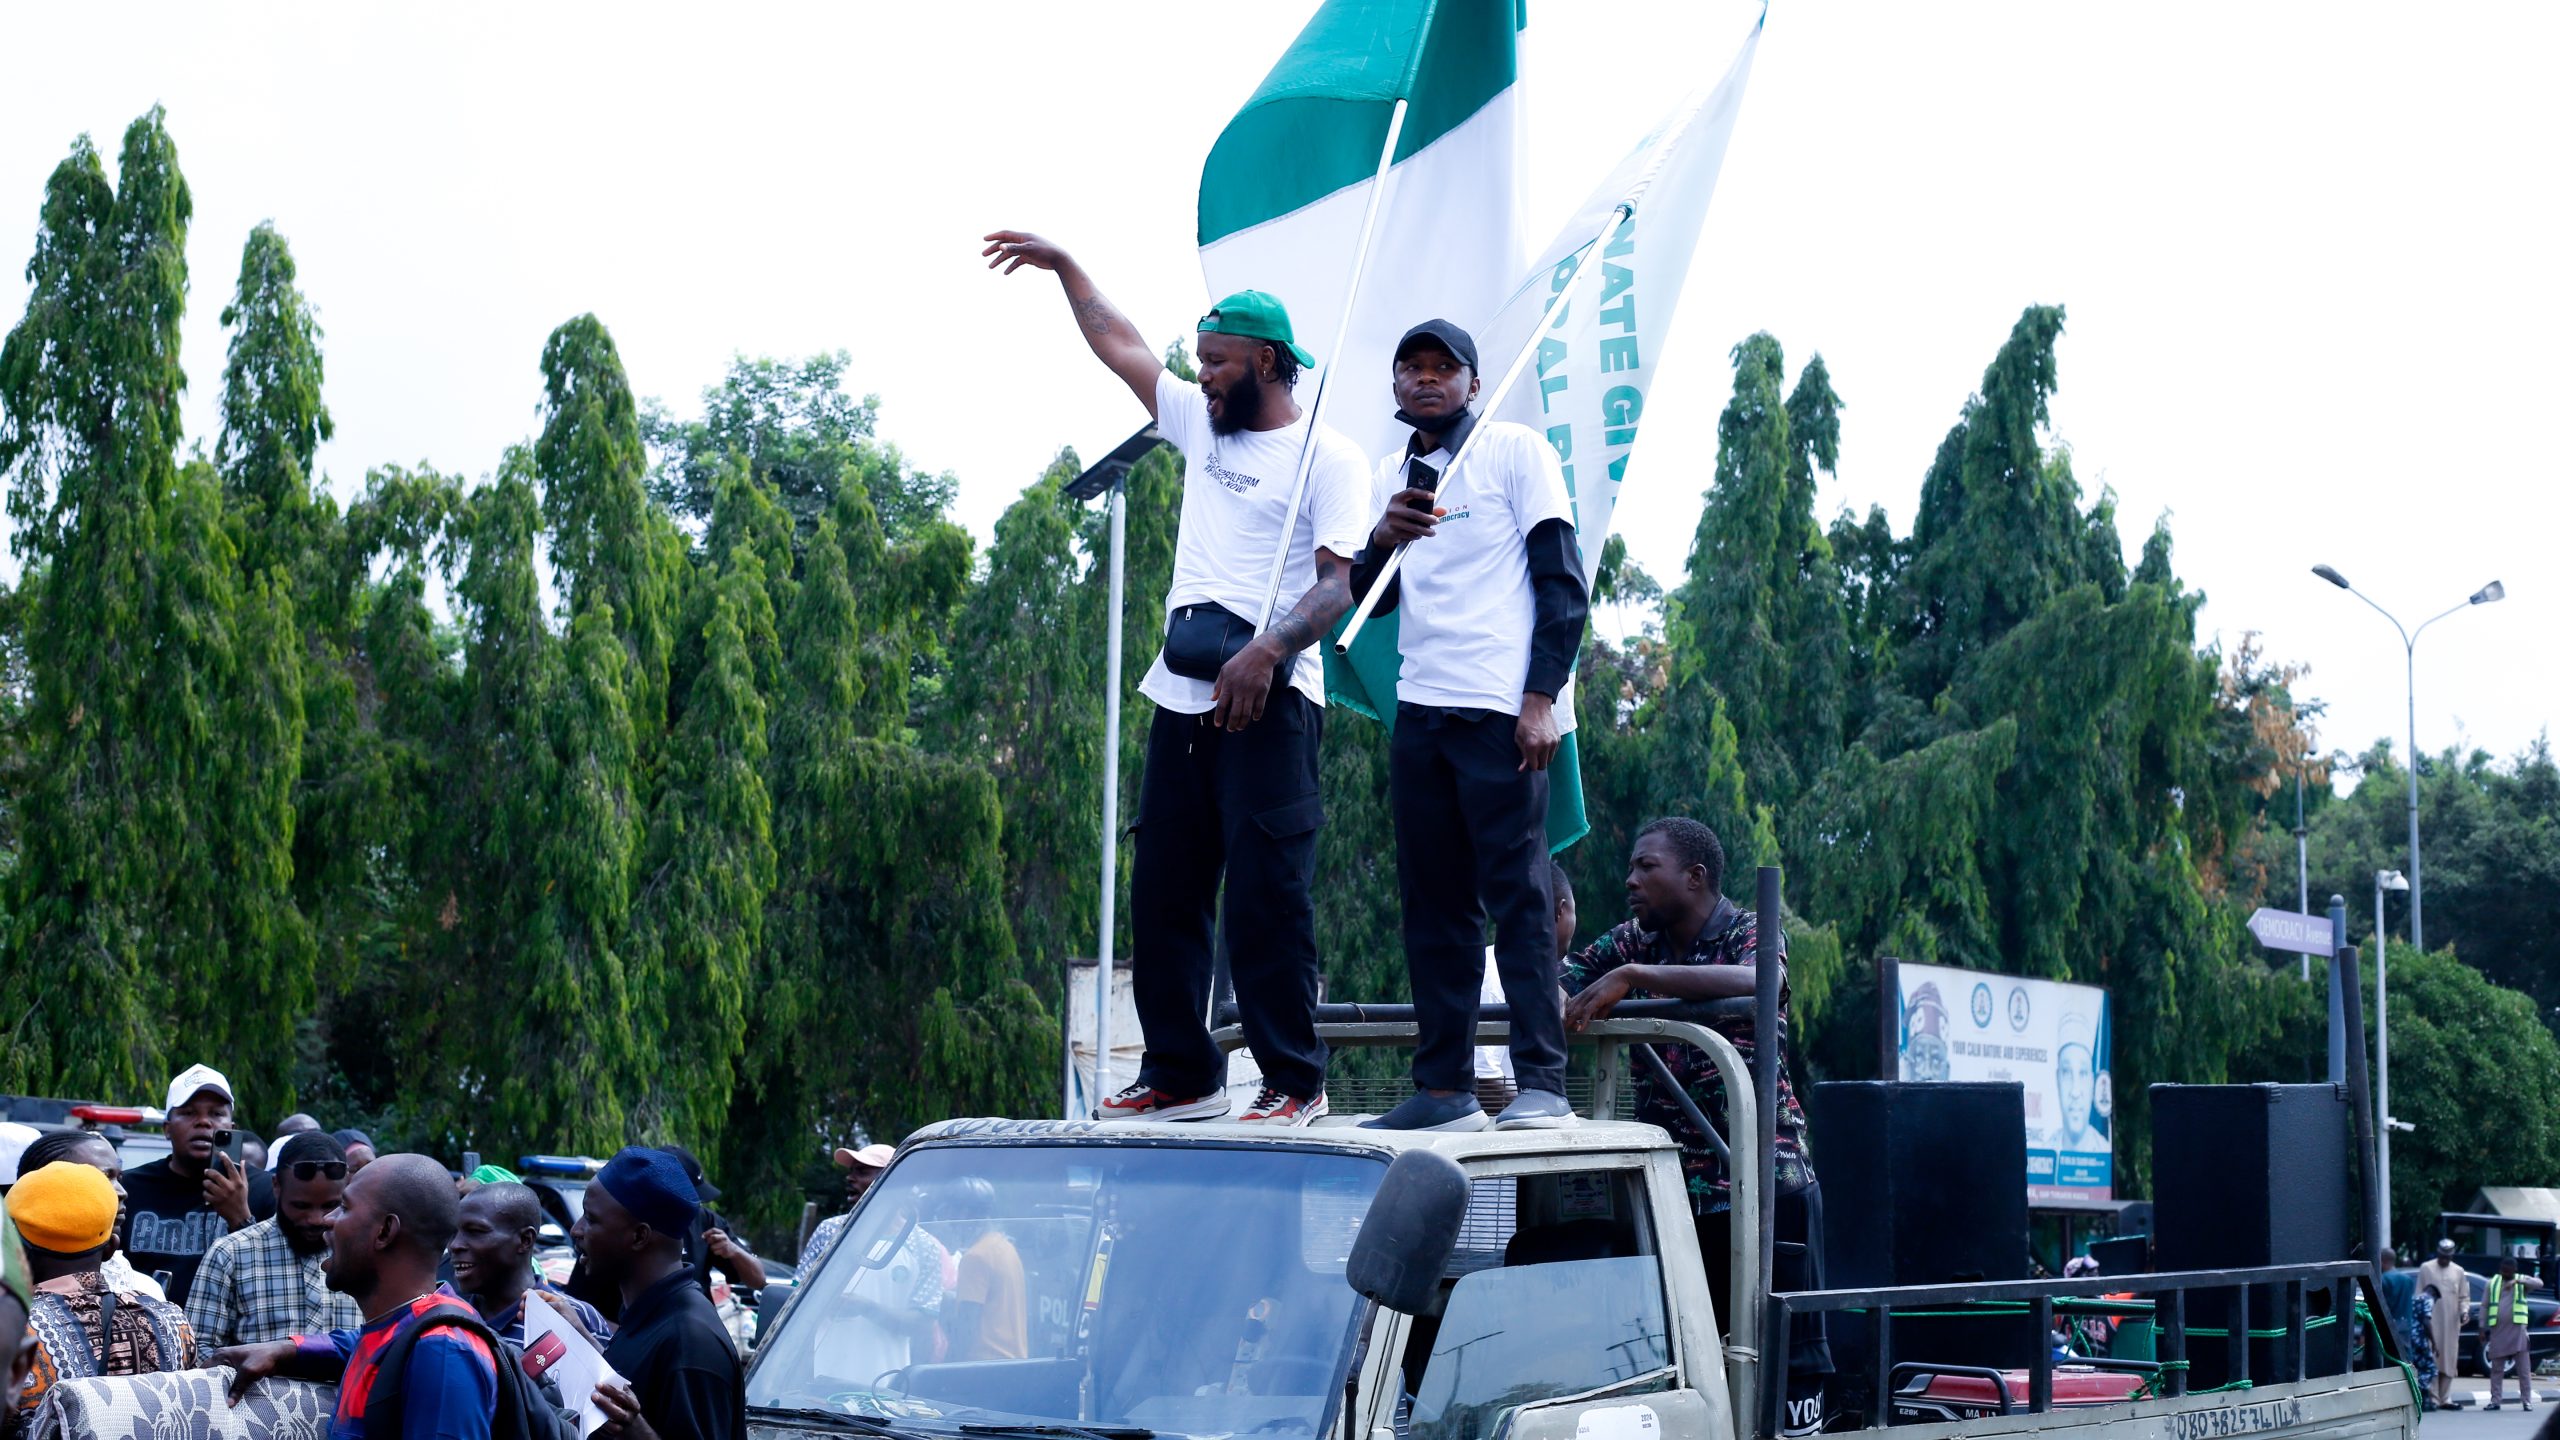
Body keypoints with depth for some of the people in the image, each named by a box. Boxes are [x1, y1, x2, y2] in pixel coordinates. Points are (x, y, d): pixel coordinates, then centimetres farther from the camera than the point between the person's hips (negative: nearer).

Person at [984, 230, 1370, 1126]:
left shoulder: (1327, 456, -3)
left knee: (1267, 894, -10)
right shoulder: (1201, 426, 18)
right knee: (1163, 894, 7)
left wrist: (1264, 652, -28)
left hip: (1267, 701, -8)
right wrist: (1062, 265, 31)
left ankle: (1295, 1084, -6)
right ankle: (1181, 1076, 14)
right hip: (1182, 696, 8)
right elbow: (1118, 346, 29)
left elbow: (1338, 585, -14)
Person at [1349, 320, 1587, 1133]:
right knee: (1432, 903, 5)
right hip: (1420, 706, 6)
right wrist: (1382, 540, -7)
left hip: (1500, 710, -6)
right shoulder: (1391, 477, 18)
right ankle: (1444, 1086, 7)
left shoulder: (1516, 452, 1)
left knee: (1517, 893, -9)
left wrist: (1541, 698, -13)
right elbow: (1366, 597, 15)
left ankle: (1542, 1086, -11)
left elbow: (1562, 580, -4)